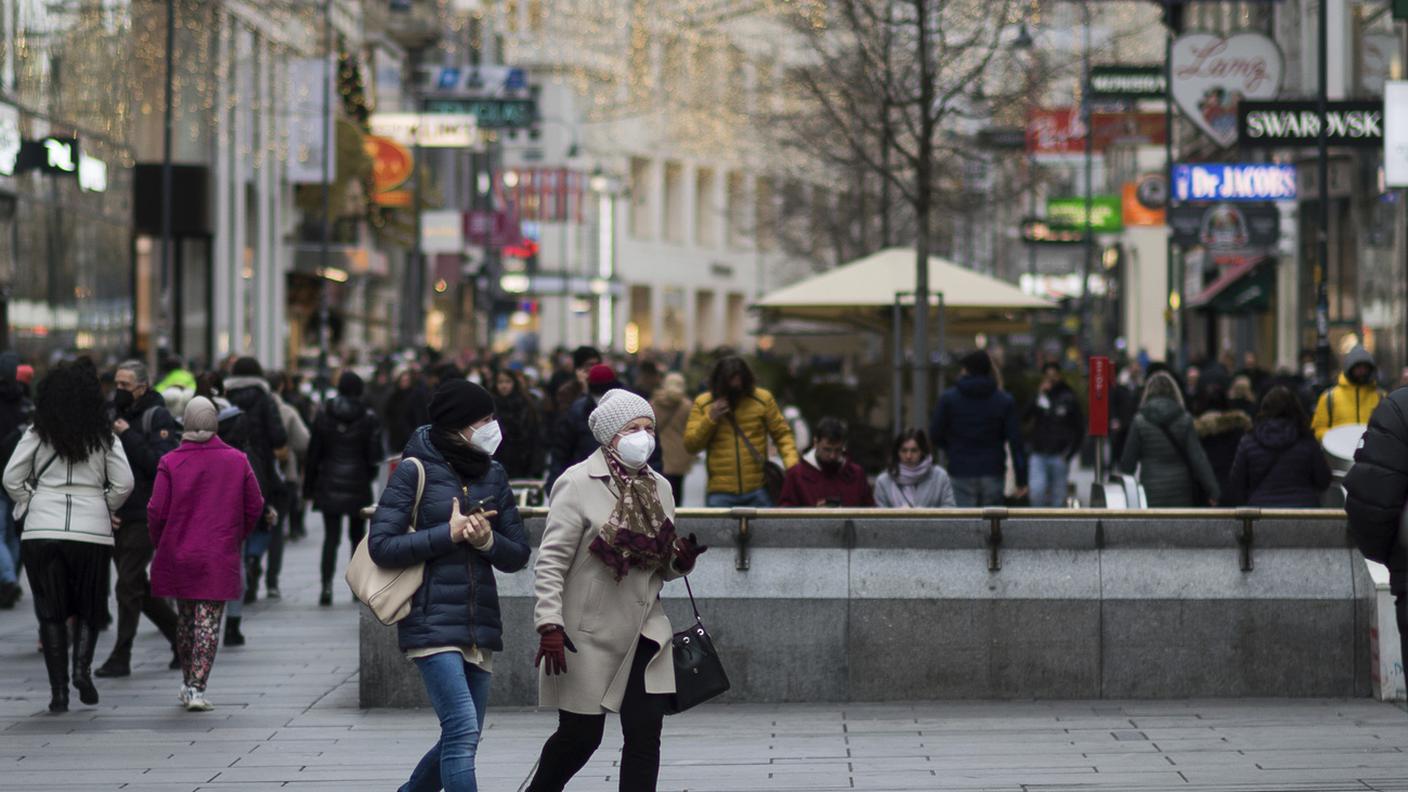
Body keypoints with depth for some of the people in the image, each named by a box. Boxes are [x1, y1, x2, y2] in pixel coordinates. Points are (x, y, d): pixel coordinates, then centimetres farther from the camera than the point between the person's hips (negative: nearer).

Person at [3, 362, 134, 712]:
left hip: (43, 527, 0)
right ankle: (82, 667, -9)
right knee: (89, 606, 15)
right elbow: (124, 483, -2)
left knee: (51, 611, 6)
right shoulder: (104, 435, 1)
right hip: (92, 528, 0)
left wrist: (29, 504, 13)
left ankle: (58, 689, 2)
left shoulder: (37, 434, 0)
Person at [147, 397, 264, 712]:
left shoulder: (170, 462, -6)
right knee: (209, 622, -1)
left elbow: (157, 511, -8)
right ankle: (197, 689, -9)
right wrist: (236, 538, 17)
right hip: (220, 559, -1)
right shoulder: (237, 461, -3)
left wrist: (160, 545, 10)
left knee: (185, 618, 17)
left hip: (178, 555, 1)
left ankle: (187, 683, 26)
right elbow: (255, 506, 1)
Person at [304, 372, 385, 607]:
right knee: (357, 536, 14)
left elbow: (313, 453, 3)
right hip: (357, 485, -1)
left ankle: (327, 585, -15)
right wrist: (370, 475, 15)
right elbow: (375, 455, -5)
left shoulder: (323, 416, 1)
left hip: (329, 484, 1)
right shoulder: (369, 418, -4)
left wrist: (309, 487, 9)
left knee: (331, 537, 0)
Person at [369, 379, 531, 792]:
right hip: (432, 622, -6)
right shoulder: (416, 471, -5)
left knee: (461, 741, 11)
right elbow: (382, 545, -10)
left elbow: (518, 555, 12)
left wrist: (488, 540, -9)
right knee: (463, 731, -18)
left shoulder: (493, 474, 11)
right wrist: (449, 534, -13)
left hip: (480, 625, 6)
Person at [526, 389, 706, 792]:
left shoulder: (659, 487, 10)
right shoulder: (578, 484, -10)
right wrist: (549, 625, -22)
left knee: (645, 735, -1)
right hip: (589, 634, -5)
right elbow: (551, 562, -13)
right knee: (581, 735, 4)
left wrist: (682, 559, -5)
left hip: (644, 632, 5)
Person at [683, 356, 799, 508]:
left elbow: (782, 434, 8)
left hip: (758, 491, 0)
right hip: (720, 493, 0)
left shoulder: (763, 399, 5)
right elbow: (690, 445, 3)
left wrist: (791, 462, -8)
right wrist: (710, 419, -10)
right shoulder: (702, 403, 6)